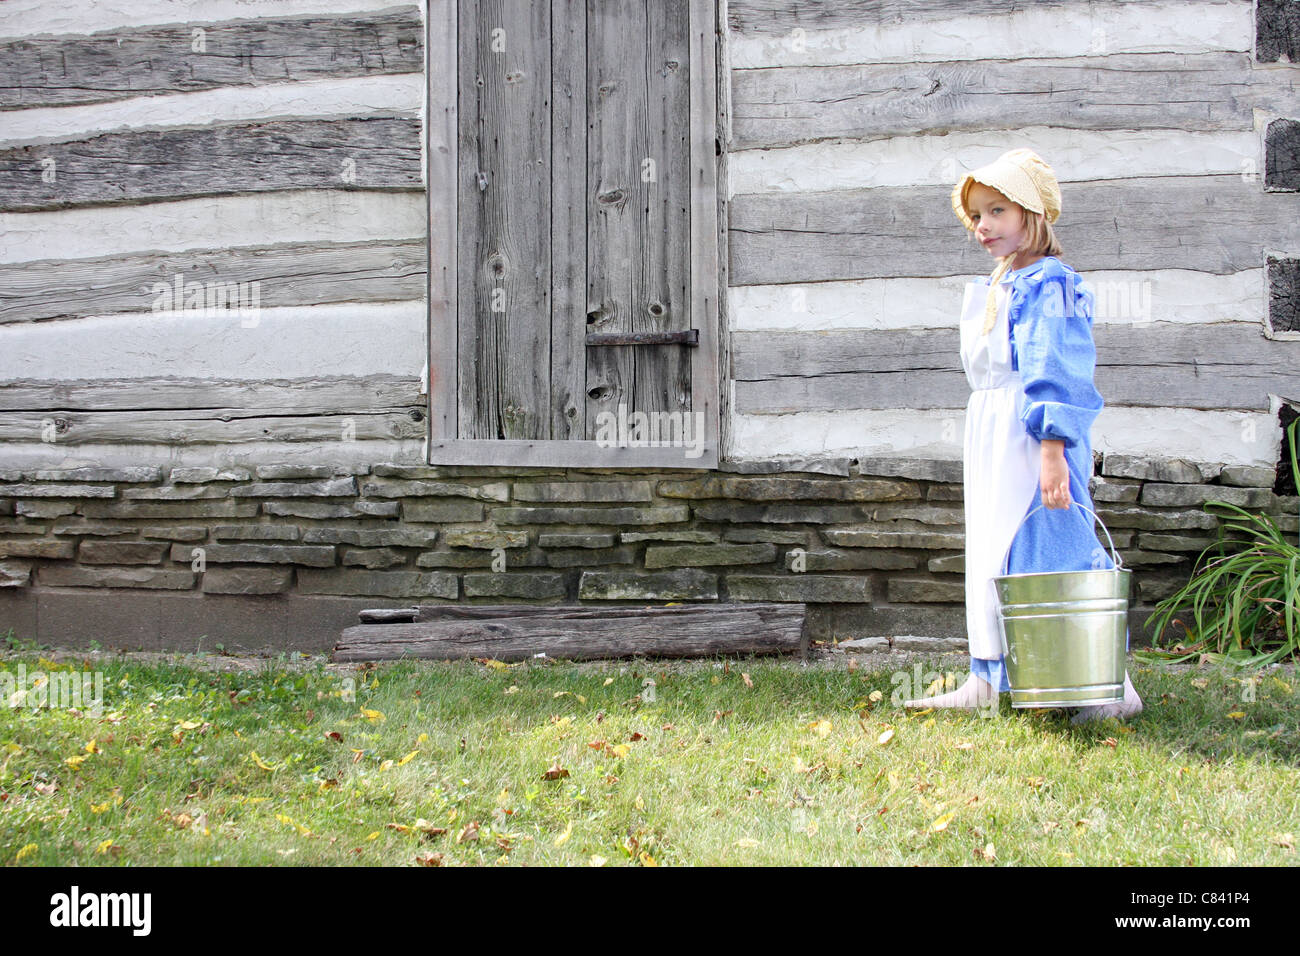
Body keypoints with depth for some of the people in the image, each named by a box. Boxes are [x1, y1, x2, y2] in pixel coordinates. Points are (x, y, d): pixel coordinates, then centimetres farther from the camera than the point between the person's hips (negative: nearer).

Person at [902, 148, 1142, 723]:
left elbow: (1057, 376, -19)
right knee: (991, 555, 12)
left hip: (1032, 438, -10)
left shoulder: (1048, 283, -11)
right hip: (991, 440, 10)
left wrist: (1052, 450, -25)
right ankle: (986, 680, 18)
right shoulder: (995, 288, 17)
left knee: (1050, 553, -11)